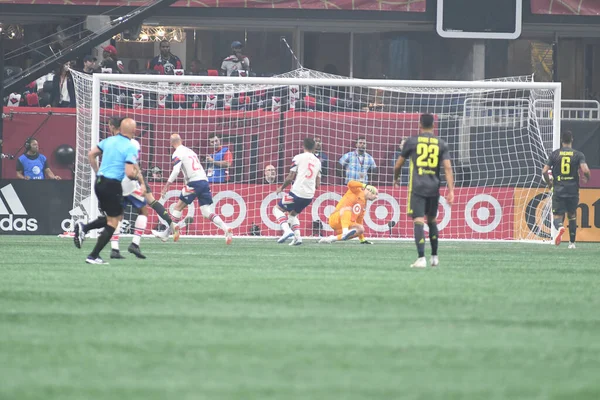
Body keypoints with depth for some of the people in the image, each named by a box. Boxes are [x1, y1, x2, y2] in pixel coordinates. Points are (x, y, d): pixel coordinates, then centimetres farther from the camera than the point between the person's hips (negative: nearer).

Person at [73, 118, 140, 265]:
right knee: (113, 222, 4)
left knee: (117, 216, 21)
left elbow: (91, 154, 12)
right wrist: (136, 172, 3)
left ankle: (84, 228, 4)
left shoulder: (109, 140, 9)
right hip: (112, 185, -7)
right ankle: (93, 256, -1)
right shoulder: (130, 148, -12)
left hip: (99, 182, 7)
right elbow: (129, 173, -19)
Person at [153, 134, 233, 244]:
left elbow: (176, 171, -14)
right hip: (204, 181, 7)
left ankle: (167, 233, 5)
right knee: (207, 212, 0)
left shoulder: (178, 153, -1)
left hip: (194, 182, -7)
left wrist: (166, 186, -12)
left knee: (178, 207, 4)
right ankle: (227, 229, -17)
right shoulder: (190, 151, 24)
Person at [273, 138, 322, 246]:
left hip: (297, 192, -6)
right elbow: (317, 184, 13)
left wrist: (281, 187, 9)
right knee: (293, 214, 27)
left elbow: (291, 177, -6)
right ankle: (297, 236, 7)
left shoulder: (298, 158, -4)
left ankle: (287, 230, -14)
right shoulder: (318, 162, 13)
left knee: (277, 209, 10)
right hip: (310, 195, 6)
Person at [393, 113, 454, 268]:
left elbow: (398, 165, 11)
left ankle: (421, 258, -21)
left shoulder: (412, 142, 2)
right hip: (434, 187, 3)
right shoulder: (441, 144, 7)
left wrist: (396, 179, 31)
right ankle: (434, 257, 26)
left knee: (419, 221, -9)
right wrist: (451, 190, -5)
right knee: (432, 220, 20)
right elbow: (448, 168, -2)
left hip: (417, 187, -3)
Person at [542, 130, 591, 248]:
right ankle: (572, 242, 22)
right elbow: (585, 170, -14)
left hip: (558, 190, -1)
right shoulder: (578, 154, -1)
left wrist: (549, 183, 15)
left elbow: (544, 171, -3)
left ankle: (560, 227, -34)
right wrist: (587, 179, 9)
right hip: (573, 190, 1)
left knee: (557, 217, 1)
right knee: (572, 216, 19)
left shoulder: (555, 154, 2)